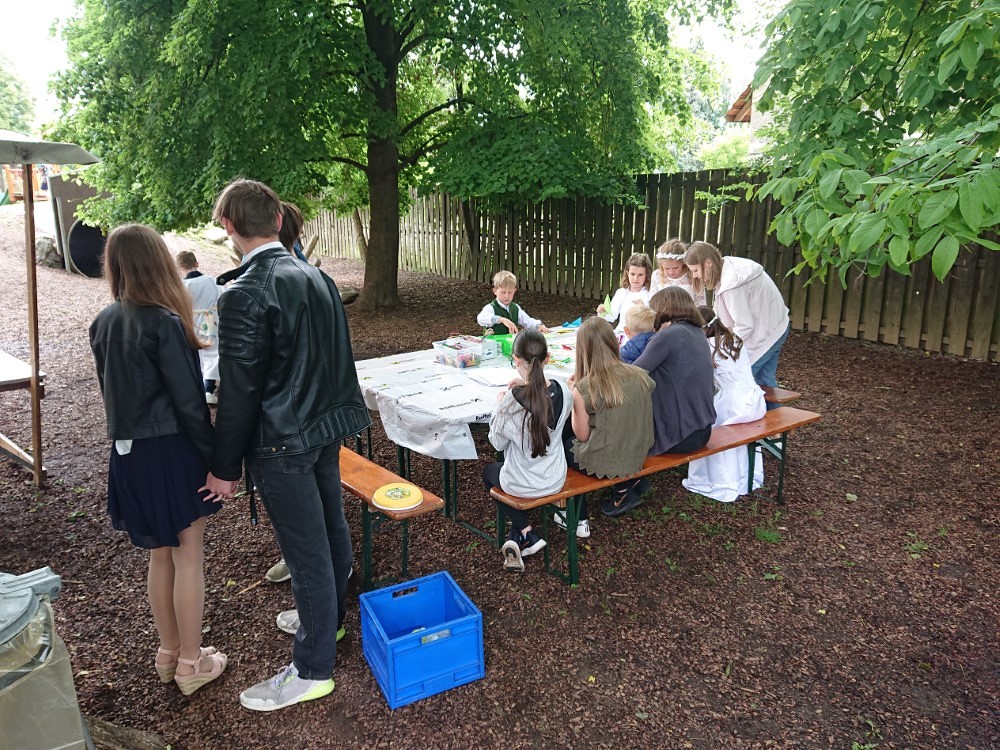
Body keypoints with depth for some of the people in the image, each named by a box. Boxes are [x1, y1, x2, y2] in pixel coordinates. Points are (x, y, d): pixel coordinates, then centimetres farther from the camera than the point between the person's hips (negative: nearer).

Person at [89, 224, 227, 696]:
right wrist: (217, 459, -11)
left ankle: (168, 651, 34)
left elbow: (110, 389, 12)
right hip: (172, 450, -7)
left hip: (128, 452, 7)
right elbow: (188, 400, -17)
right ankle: (191, 663, 19)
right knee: (188, 554, 7)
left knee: (160, 555, 19)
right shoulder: (163, 322, -18)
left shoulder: (103, 323, 4)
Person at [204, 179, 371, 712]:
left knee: (306, 551, 3)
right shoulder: (317, 277, 3)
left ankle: (312, 671, 20)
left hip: (281, 443, -8)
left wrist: (225, 467, -7)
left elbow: (239, 393, -18)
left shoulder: (243, 296, -21)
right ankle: (328, 619, 45)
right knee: (330, 526, 22)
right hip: (327, 426, 8)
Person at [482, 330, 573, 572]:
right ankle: (517, 538, 28)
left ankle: (526, 534, 18)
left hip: (522, 485, -4)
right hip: (555, 480, 5)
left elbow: (498, 442, -11)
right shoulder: (563, 392, -14)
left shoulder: (511, 400, -27)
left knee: (489, 471, 31)